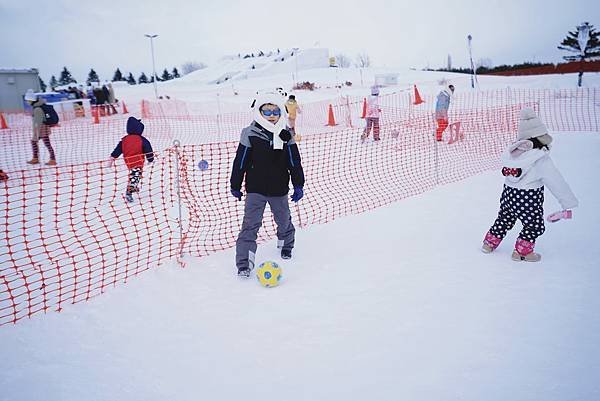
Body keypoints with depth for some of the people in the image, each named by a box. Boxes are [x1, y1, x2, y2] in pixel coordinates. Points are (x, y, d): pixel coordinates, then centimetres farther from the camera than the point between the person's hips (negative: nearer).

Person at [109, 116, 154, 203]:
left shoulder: (124, 139, -1)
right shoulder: (142, 140, -16)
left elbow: (118, 150, 2)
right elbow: (148, 150, -10)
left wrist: (112, 157, 9)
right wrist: (150, 159, 4)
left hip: (128, 162, 6)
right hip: (138, 162, -6)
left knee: (133, 174, 28)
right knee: (135, 176, -3)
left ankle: (134, 187, 45)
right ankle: (128, 193, -15)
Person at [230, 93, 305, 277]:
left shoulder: (286, 135, 0)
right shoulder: (250, 134, -8)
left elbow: (294, 162, 5)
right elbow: (240, 162, -3)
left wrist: (298, 185, 1)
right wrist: (235, 186, 1)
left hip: (279, 189, 3)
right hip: (255, 189, -3)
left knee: (284, 219, 20)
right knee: (251, 224, -10)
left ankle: (286, 243, 49)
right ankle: (244, 262, -5)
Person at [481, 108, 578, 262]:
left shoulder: (512, 151, -3)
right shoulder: (541, 159, -18)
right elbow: (556, 183, -16)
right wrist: (568, 203, -9)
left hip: (508, 194, 6)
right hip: (529, 199, -6)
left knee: (504, 219, 23)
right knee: (534, 225, 14)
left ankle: (489, 243, 33)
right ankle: (522, 251, 19)